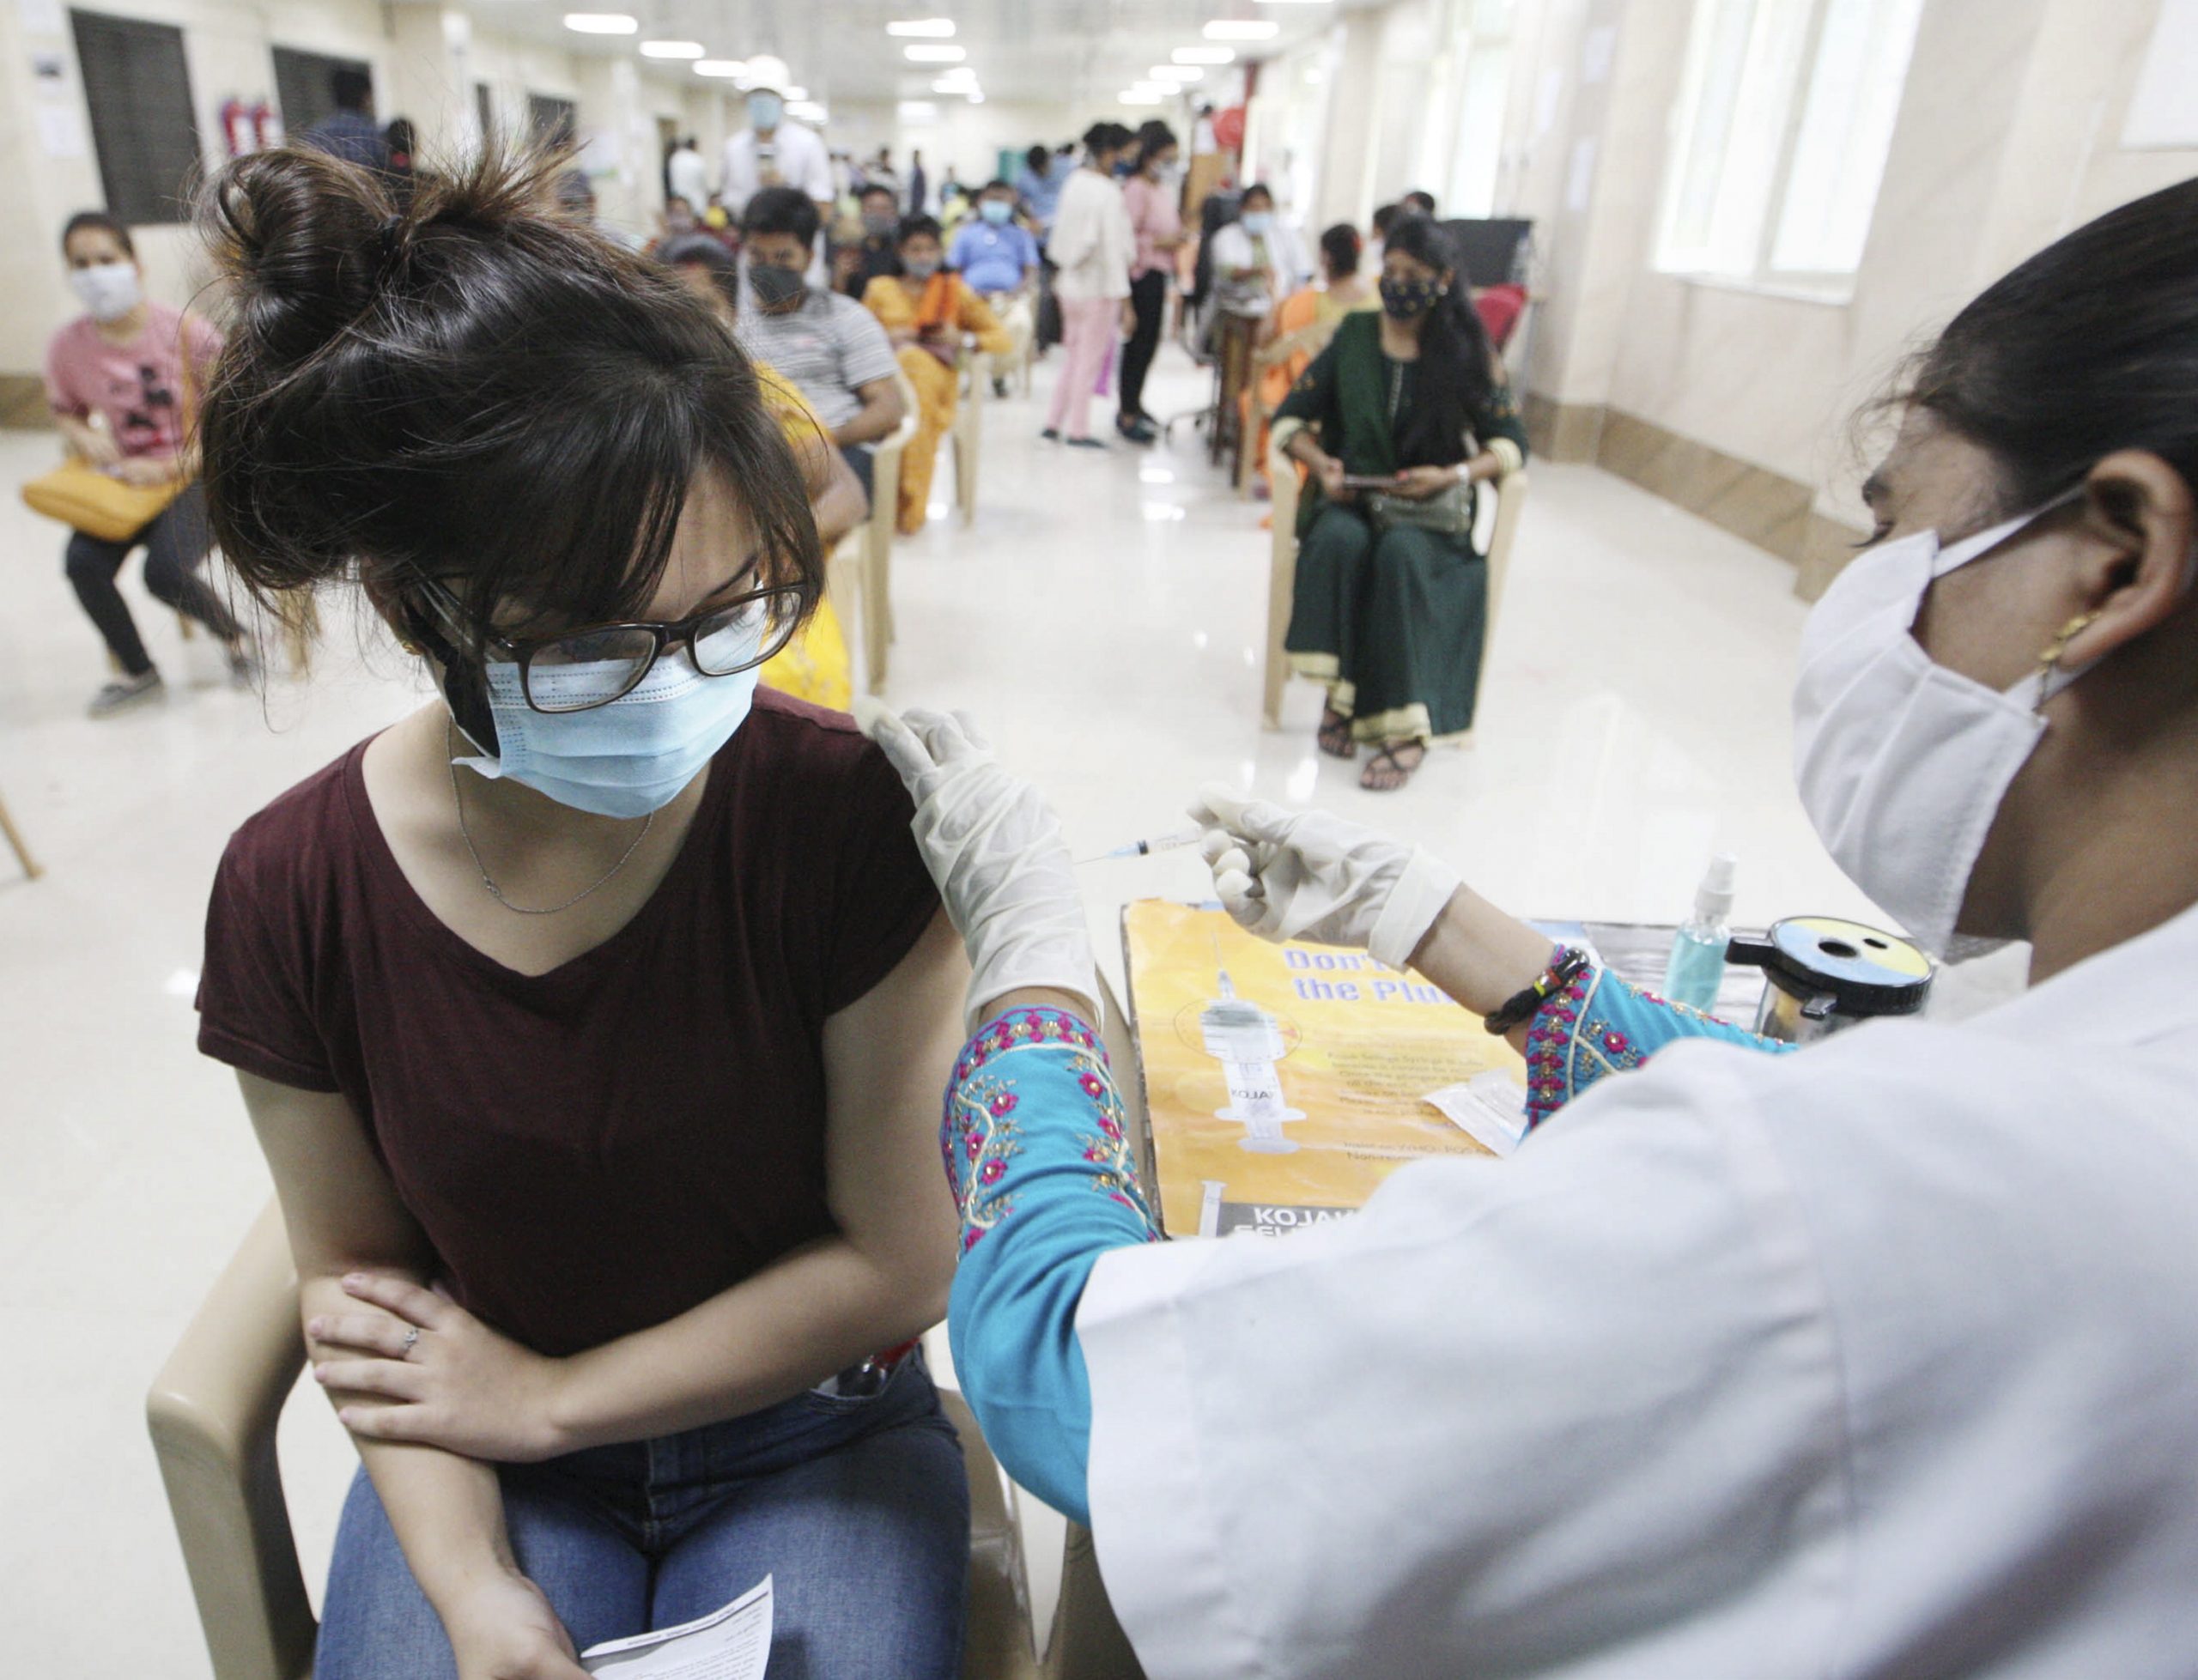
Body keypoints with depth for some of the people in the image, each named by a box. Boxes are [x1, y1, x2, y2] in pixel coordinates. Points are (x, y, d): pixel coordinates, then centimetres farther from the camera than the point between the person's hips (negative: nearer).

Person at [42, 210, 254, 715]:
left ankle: (235, 635, 7)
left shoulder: (186, 332, -10)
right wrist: (83, 437, -6)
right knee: (82, 562, -21)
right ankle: (139, 673, 2)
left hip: (196, 473, -4)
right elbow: (65, 412, 18)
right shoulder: (67, 346, 1)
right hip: (124, 479, 4)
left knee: (164, 572, -27)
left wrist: (168, 469, -16)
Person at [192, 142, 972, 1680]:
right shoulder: (294, 892, -14)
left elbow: (896, 1261, -15)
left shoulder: (847, 813, -23)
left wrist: (545, 1398, -10)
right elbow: (353, 1277, -1)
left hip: (809, 1436, -1)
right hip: (481, 1458, 2)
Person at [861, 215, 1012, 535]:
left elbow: (1004, 340, 16)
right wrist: (887, 337, -2)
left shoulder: (956, 291, 23)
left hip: (937, 377, 0)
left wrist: (962, 339, -2)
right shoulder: (880, 289, 26)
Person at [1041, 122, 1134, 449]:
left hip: (1070, 283, 8)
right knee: (1089, 361, 3)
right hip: (1098, 289, -8)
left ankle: (1053, 423, 20)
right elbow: (1113, 246, -18)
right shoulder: (1108, 193, -17)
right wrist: (1121, 294, -14)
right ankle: (1078, 430, 10)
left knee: (1074, 357, 18)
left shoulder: (1074, 183, 5)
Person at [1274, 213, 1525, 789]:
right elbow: (1290, 417, 9)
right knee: (1339, 541, -35)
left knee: (1400, 553, -36)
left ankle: (1407, 726, -34)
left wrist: (1455, 475, -14)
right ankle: (1339, 692, -27)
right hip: (1349, 495, 1)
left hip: (1429, 506, -1)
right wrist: (1319, 461, -11)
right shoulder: (1354, 336, 9)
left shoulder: (1467, 352, 5)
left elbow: (1511, 440, 4)